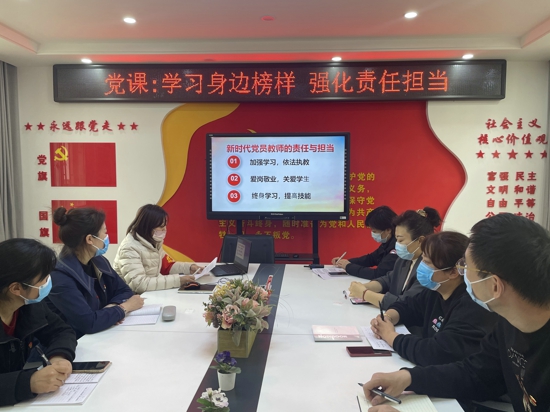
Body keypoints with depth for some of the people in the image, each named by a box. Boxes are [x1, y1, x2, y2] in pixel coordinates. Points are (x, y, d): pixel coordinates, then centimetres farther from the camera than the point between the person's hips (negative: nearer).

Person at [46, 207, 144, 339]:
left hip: (100, 337, 7)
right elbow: (89, 322, -28)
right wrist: (124, 307, -14)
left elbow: (124, 291, 8)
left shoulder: (99, 262, 0)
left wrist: (113, 307, -12)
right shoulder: (60, 278, -22)